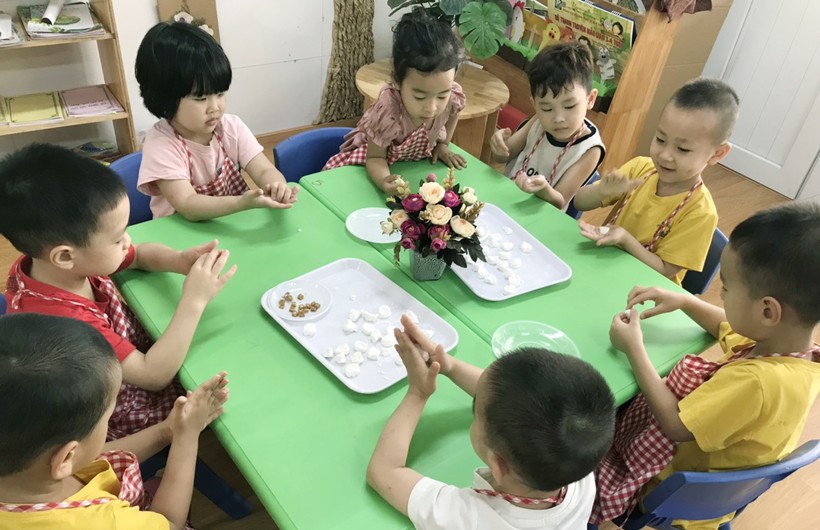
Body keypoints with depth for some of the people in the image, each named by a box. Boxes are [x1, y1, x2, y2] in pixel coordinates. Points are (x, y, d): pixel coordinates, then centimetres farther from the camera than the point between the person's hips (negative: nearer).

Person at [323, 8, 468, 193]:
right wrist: (384, 181, -50)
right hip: (384, 162, -6)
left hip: (420, 158, 6)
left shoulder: (453, 95, -29)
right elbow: (375, 158, -30)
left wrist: (442, 144, -3)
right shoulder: (387, 113, -42)